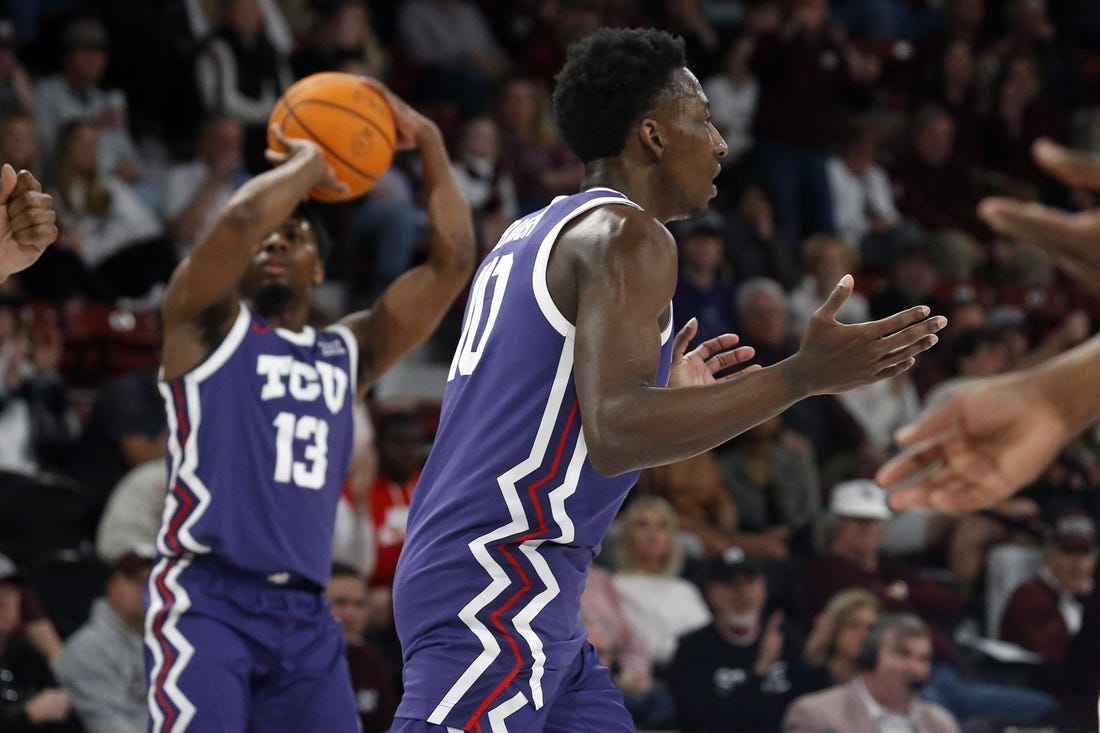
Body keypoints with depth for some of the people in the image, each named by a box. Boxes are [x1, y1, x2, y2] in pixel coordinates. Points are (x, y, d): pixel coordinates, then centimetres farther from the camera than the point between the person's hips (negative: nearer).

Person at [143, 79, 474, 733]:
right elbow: (242, 216, -15)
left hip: (304, 613, 6)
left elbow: (453, 262, 15)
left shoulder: (348, 352, 20)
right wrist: (309, 164, 1)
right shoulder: (208, 325, 5)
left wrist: (429, 145, 13)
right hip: (207, 599, -6)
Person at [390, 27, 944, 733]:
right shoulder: (626, 236, -10)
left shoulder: (529, 238, 20)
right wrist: (803, 376, -24)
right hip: (498, 589, -10)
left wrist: (664, 388, 29)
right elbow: (613, 438, -24)